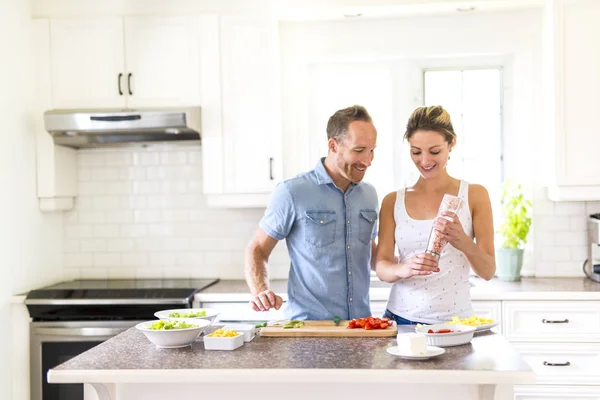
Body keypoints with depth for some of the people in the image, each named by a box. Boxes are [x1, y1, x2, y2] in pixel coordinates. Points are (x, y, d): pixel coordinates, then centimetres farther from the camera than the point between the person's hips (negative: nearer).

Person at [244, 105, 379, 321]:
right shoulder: (292, 192, -6)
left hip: (361, 322, 5)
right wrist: (260, 291, -17)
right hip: (307, 323, -5)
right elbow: (256, 249, 0)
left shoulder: (369, 195, 11)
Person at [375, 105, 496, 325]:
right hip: (401, 318, 1)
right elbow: (382, 267, -2)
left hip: (454, 319, -1)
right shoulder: (393, 202, 3)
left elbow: (488, 271, -5)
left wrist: (464, 243, -25)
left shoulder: (475, 195, -2)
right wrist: (404, 269, -24)